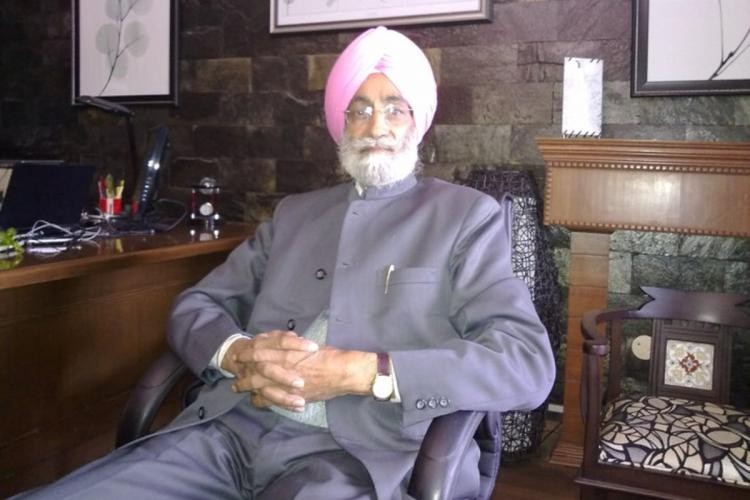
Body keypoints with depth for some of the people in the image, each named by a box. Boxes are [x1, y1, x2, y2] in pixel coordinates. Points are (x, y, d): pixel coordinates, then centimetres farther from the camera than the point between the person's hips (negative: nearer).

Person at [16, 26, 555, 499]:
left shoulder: (468, 215, 7)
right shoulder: (294, 213, 20)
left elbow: (529, 364, -5)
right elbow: (195, 306, 18)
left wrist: (358, 372, -16)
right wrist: (238, 354, -7)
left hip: (354, 452, -3)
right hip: (232, 430, 4)